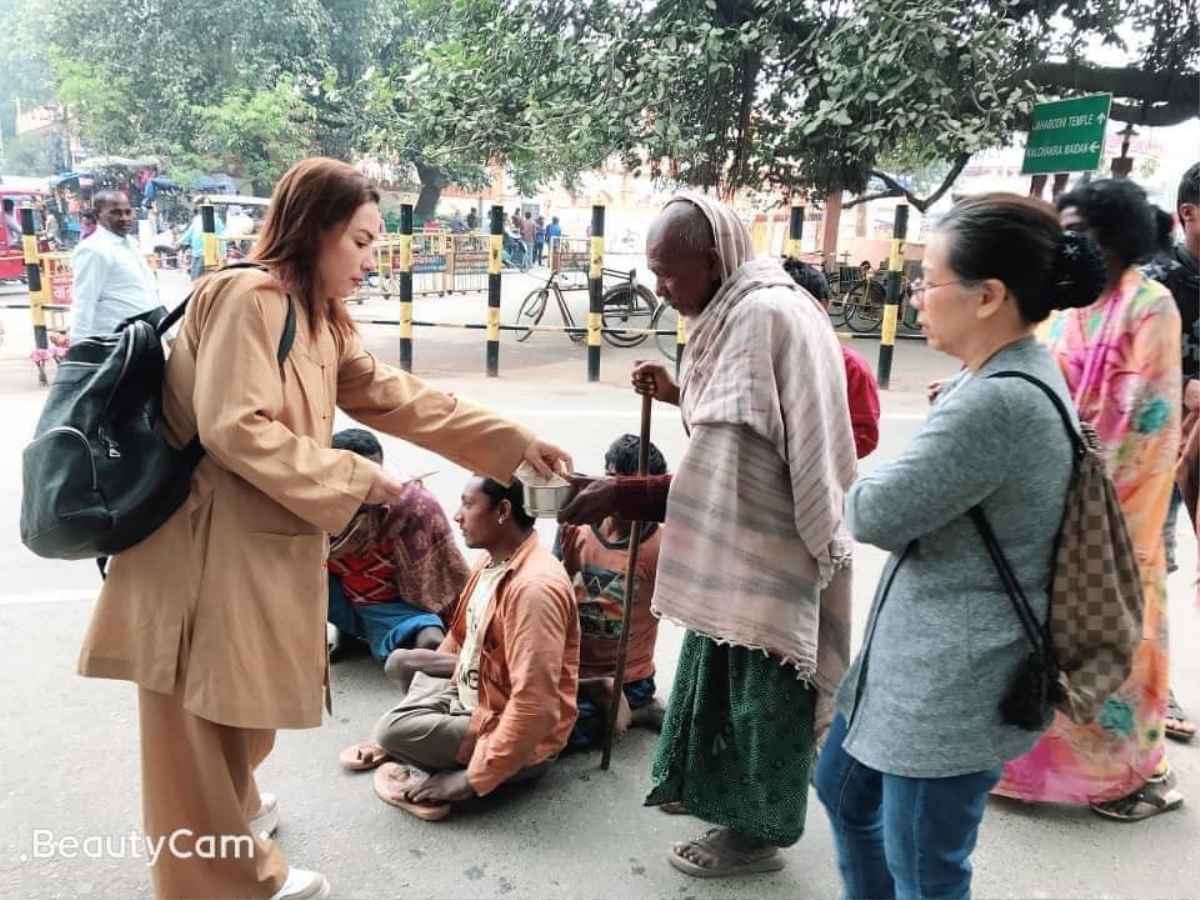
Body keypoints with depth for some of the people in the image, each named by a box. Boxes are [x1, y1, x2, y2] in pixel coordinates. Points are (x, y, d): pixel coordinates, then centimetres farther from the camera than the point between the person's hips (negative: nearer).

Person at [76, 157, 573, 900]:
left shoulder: (324, 320, 14)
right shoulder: (249, 296, -17)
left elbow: (398, 398, 12)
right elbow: (232, 427, -24)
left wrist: (515, 443, 9)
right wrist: (354, 478, -18)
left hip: (262, 544, 10)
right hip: (209, 544, -9)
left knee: (240, 704, 24)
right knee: (204, 717, 6)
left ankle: (228, 815, 46)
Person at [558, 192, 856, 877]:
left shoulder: (762, 317, -24)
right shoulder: (743, 310, 8)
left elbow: (721, 474, -29)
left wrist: (623, 496, -27)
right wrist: (683, 395, 5)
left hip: (769, 543, -10)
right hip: (741, 539, 10)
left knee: (758, 681, 6)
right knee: (726, 670, 22)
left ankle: (756, 830, 25)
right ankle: (718, 789, 41)